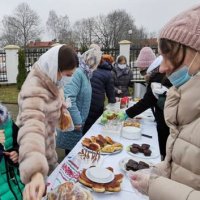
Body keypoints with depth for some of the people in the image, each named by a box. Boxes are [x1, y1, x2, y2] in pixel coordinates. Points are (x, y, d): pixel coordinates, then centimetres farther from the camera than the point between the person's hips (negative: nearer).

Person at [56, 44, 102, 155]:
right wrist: (77, 121, -23)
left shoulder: (85, 73, 6)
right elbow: (68, 99, -29)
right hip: (73, 122, -8)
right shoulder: (78, 73, -21)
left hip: (78, 121, 8)